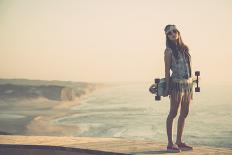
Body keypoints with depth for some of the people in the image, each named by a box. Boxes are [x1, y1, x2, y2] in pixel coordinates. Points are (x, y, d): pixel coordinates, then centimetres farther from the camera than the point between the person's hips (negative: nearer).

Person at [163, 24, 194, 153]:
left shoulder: (184, 48, 14)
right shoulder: (169, 50, -4)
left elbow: (188, 67, 16)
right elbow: (167, 70, -6)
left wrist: (191, 88, 15)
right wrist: (167, 87, -12)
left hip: (188, 84, 7)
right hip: (177, 84, -7)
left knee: (184, 113, 10)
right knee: (173, 113, -4)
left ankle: (179, 142, 18)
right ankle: (170, 143, 0)